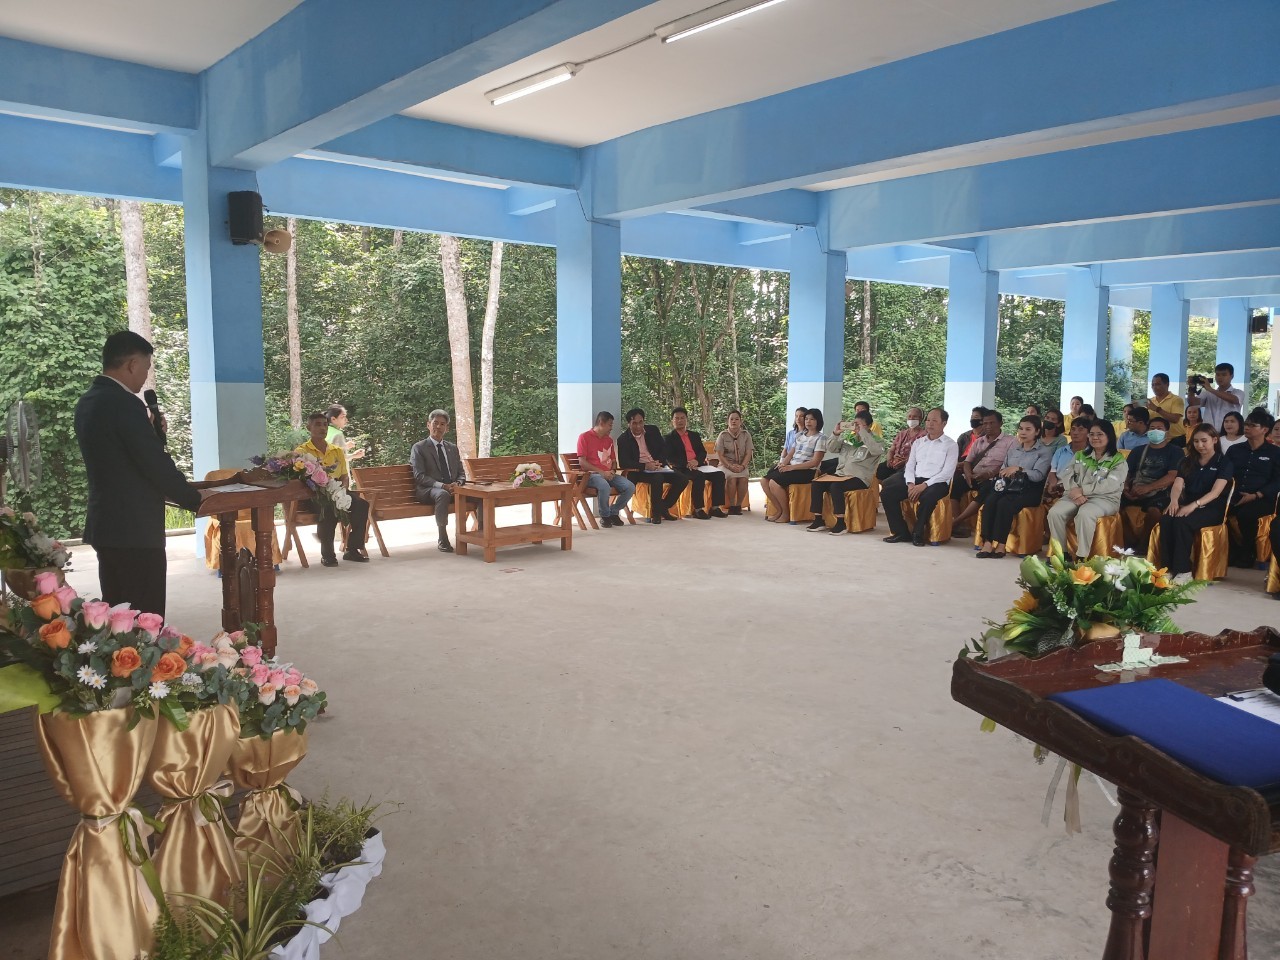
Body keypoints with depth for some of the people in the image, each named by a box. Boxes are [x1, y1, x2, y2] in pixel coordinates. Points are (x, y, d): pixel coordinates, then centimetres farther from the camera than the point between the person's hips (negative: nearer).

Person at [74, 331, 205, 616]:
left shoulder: (87, 402, 11)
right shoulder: (124, 403, -17)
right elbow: (157, 465, -18)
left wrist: (153, 432, 9)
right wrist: (196, 500, -6)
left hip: (105, 525, 10)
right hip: (135, 529, -10)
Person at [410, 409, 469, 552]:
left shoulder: (453, 448, 20)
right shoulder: (419, 448, 2)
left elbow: (461, 474, 17)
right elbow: (419, 476, -8)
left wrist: (457, 484, -9)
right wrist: (442, 485, -21)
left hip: (452, 488, 5)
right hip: (427, 490, -5)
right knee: (443, 494, -40)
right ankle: (442, 539, -34)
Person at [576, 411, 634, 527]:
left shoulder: (609, 439, 20)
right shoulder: (584, 437, -1)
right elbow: (582, 462, -9)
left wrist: (613, 471, 1)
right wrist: (602, 472, -16)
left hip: (609, 474, 6)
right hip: (592, 474, -6)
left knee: (630, 487, -19)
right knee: (605, 486, -39)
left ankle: (613, 512, 3)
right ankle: (604, 516, -12)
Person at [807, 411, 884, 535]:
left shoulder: (874, 439, 0)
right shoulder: (847, 436, 14)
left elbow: (877, 450, -23)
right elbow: (830, 449, 13)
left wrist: (862, 432, -23)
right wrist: (835, 434, -4)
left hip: (859, 478, -6)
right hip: (840, 473, 6)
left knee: (835, 486, -33)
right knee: (816, 483, -17)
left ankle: (841, 523, -25)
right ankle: (819, 520, -10)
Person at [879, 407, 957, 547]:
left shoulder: (950, 445, 3)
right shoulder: (918, 443, 19)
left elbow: (947, 472, -8)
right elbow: (909, 466, 14)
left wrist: (924, 485, -18)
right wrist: (910, 484, -7)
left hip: (937, 483, -5)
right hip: (915, 481, 5)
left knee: (927, 497, -39)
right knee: (887, 492, -17)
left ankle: (918, 534, -19)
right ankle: (901, 532, -9)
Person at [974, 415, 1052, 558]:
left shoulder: (1043, 451, 3)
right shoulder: (1013, 448, 21)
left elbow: (1038, 475, -11)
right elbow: (1003, 468, 15)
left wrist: (1018, 469, -21)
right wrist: (1003, 474, -8)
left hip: (1028, 491, -4)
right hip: (1009, 486, 5)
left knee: (1004, 503, -34)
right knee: (990, 500, -28)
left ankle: (1001, 544, -28)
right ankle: (987, 542, -33)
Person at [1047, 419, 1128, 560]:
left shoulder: (1118, 460, 2)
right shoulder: (1080, 455, 18)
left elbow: (1110, 485, -12)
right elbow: (1066, 475, 5)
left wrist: (1082, 490, -17)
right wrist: (1075, 492, -15)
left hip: (1104, 499, -4)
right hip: (1076, 496, 5)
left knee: (1084, 514, -38)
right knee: (1054, 512, -25)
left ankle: (1082, 557, -29)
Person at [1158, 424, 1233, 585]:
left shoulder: (1224, 463, 0)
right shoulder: (1187, 462, 14)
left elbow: (1215, 492, -14)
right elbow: (1177, 485, 2)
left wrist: (1193, 505, -31)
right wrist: (1174, 501, -22)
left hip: (1212, 509, -4)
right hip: (1187, 505, 4)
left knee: (1182, 522, -35)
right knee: (1165, 519, -30)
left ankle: (1183, 571, -31)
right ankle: (1168, 568, -29)